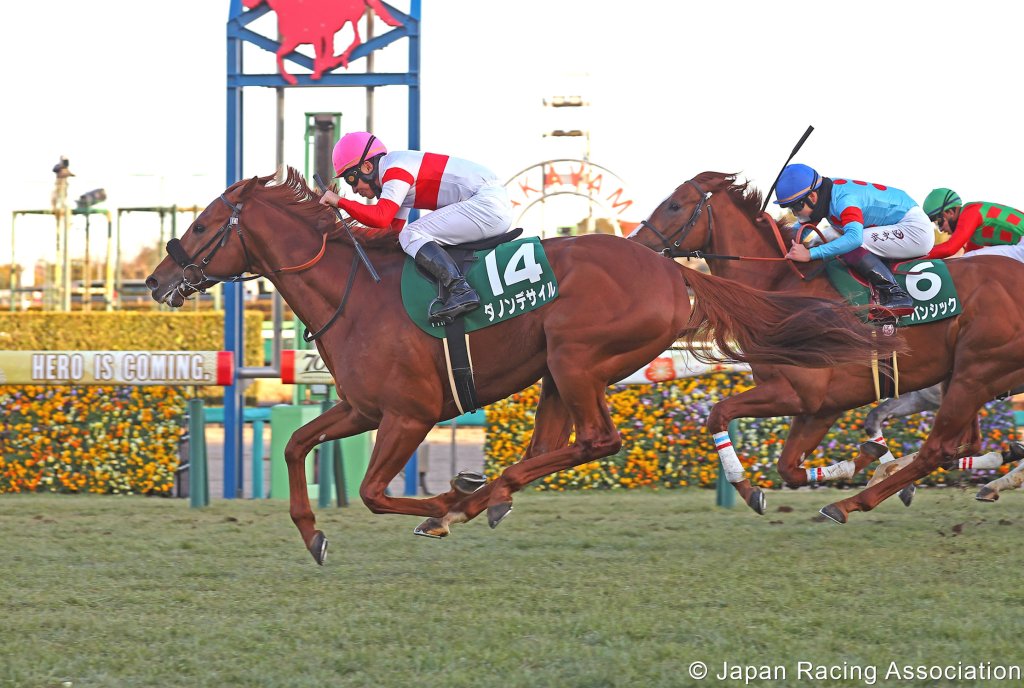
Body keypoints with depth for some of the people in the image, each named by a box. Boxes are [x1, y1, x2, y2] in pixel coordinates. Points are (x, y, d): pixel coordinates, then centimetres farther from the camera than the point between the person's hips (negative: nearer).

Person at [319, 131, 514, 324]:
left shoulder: (395, 171, -12)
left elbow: (381, 218, -25)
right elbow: (394, 228, 21)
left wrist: (339, 201, -15)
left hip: (488, 204, -11)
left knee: (411, 236, -15)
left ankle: (461, 290, -29)